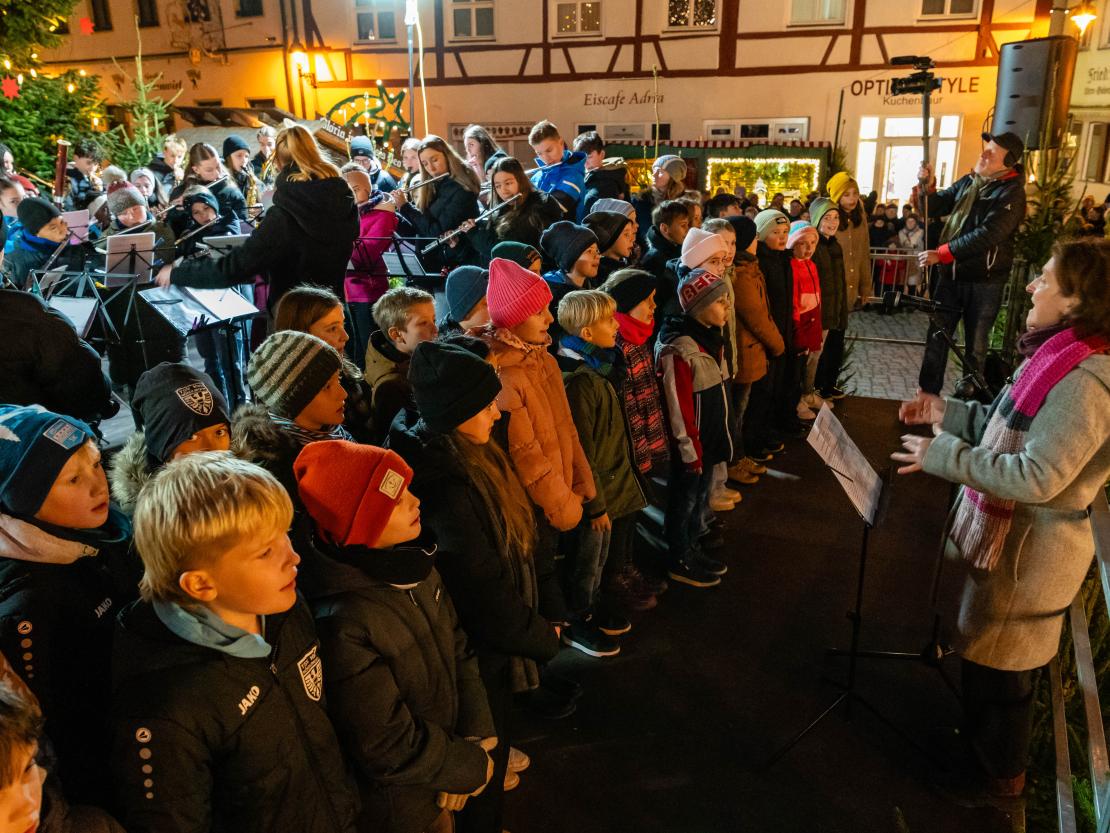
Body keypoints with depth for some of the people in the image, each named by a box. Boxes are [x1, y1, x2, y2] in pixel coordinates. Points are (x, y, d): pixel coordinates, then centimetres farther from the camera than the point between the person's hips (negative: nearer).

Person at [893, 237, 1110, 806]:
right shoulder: (1058, 355, 3)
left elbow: (1036, 476, -32)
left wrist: (943, 454, -27)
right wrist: (945, 412, 4)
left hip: (1027, 549, -9)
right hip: (1005, 531, 9)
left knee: (1000, 668, 12)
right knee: (982, 650, 27)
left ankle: (999, 775, 36)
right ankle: (981, 738, 51)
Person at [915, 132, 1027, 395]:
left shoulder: (1012, 193, -13)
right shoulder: (968, 182, 6)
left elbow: (986, 235, -24)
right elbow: (934, 208, 9)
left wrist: (941, 253, -25)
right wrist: (928, 186, -11)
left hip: (983, 280, -5)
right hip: (950, 274, 5)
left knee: (975, 344, 7)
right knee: (937, 336, 10)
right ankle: (928, 391, 22)